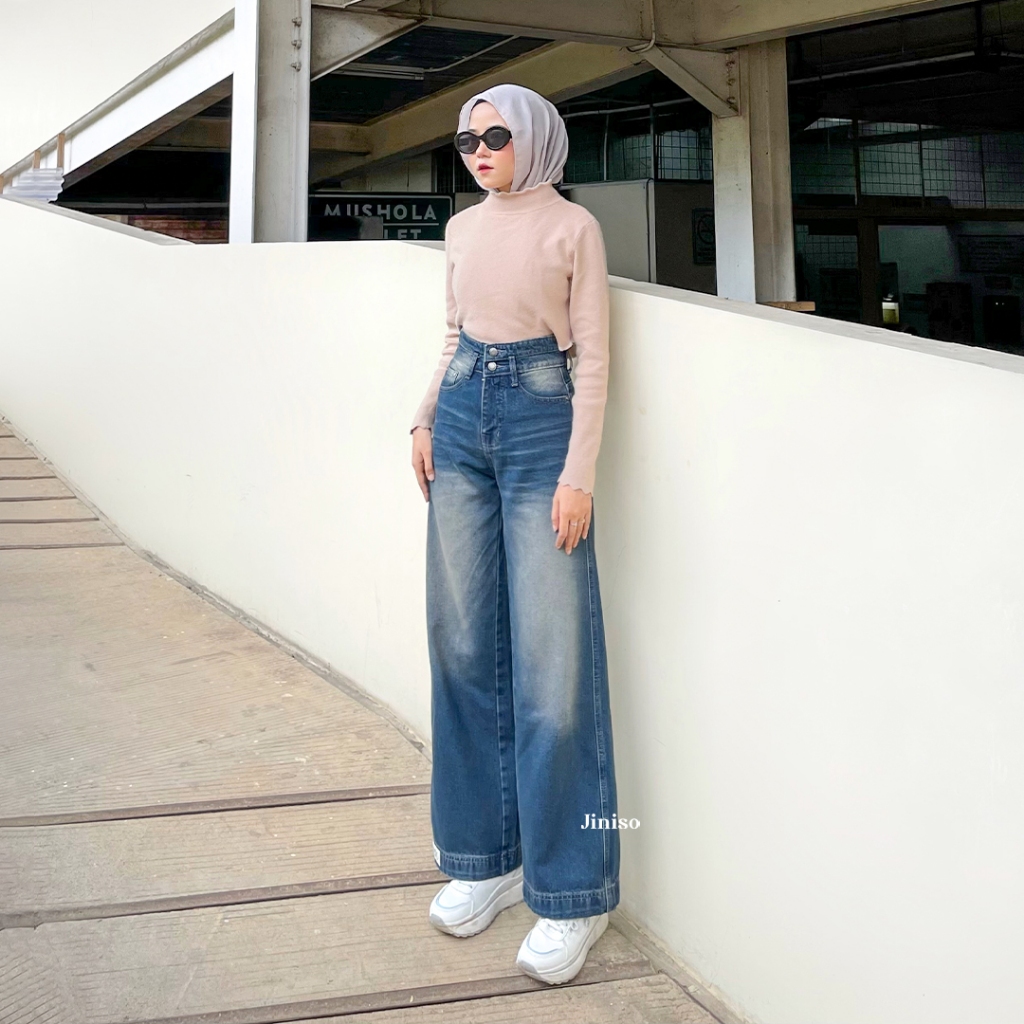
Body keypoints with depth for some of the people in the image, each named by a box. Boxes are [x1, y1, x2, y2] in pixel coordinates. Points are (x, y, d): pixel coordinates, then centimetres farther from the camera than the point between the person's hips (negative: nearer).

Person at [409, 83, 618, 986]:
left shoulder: (572, 226, -1)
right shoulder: (463, 229, 16)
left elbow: (593, 357, -5)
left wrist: (579, 472, -13)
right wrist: (426, 419, 12)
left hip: (540, 418, -6)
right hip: (463, 416, 6)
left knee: (550, 661, -7)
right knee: (465, 648, 5)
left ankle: (572, 896, 5)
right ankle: (486, 858, 20)